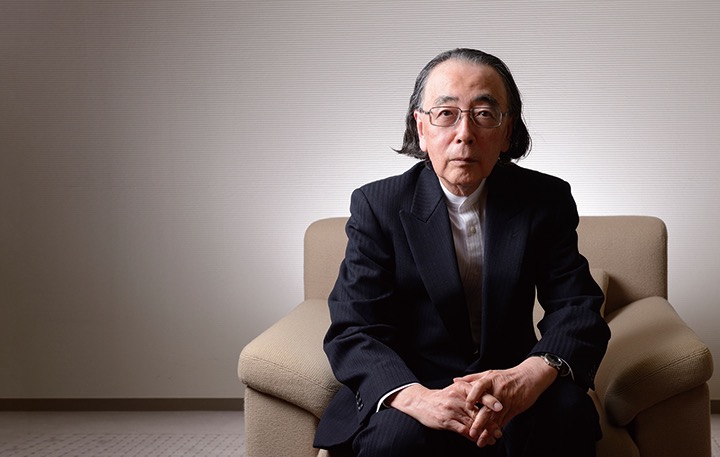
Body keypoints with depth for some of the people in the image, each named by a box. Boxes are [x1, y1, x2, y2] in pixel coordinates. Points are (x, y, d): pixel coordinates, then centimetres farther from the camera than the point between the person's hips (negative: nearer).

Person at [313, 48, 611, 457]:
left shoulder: (547, 199, -1)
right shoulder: (377, 205, -5)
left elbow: (578, 308, -8)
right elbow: (353, 331, -12)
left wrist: (531, 375, -32)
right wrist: (417, 398, -34)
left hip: (509, 381, 2)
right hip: (413, 383, -1)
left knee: (567, 411, -29)